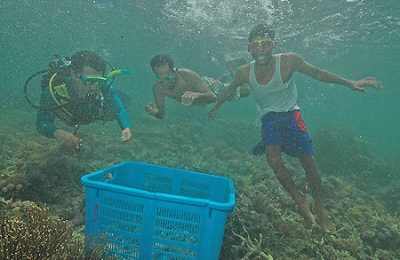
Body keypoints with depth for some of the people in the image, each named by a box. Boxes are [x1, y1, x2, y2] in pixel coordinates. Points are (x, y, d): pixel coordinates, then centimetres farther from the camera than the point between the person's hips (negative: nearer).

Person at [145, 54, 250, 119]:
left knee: (245, 91, 16)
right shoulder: (157, 87, -32)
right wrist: (156, 112, -47)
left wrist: (197, 95, -71)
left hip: (210, 86, -5)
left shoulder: (187, 75, -45)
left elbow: (213, 97, -48)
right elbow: (161, 114, -22)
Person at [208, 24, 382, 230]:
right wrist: (216, 106, 20)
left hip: (290, 114, -1)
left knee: (308, 163, -2)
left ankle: (319, 208, 19)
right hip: (268, 118, 1)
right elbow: (230, 89, 7)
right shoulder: (245, 72, -12)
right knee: (273, 160, -19)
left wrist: (350, 83, -8)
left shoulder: (288, 61, -18)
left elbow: (317, 73, -4)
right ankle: (300, 201, 2)